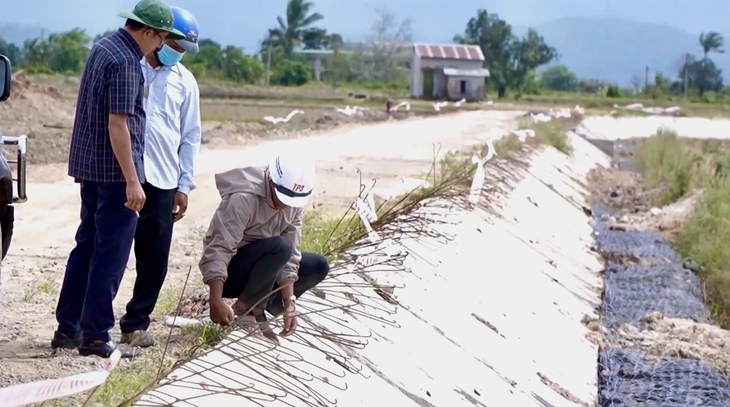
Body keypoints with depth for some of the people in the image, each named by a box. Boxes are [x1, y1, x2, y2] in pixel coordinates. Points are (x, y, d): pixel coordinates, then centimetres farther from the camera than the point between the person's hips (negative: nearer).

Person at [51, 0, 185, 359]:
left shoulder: (103, 48, 12)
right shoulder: (124, 62, -18)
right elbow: (117, 124, -22)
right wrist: (132, 181, -21)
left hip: (89, 167, 10)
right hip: (114, 171, -10)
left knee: (87, 246, 14)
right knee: (110, 255, -3)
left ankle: (67, 329, 19)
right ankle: (95, 336, 0)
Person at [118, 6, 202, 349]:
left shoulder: (185, 82, 9)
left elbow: (190, 136, 12)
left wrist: (184, 185, 7)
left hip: (162, 180, 3)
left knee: (155, 257, 4)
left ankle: (136, 323, 15)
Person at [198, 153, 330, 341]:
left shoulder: (294, 202, -7)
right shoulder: (243, 199, -28)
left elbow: (290, 256, -9)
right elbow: (217, 250, -34)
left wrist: (289, 302, -21)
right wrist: (216, 302, -45)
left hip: (259, 269, 8)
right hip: (229, 271, -8)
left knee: (318, 266, -6)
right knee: (279, 246, -31)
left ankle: (255, 308, -3)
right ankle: (244, 309, -16)